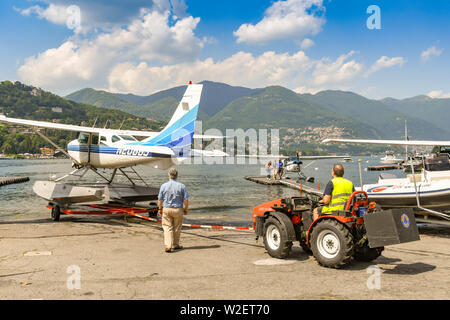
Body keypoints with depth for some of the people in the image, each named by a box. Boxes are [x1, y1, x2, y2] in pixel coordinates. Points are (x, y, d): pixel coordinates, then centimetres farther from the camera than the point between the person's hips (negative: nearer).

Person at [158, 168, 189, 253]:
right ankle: (175, 245, 25)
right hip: (178, 209, 0)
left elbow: (160, 199, 0)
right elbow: (186, 200, -6)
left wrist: (160, 209, 13)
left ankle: (168, 246, -11)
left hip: (166, 209, 0)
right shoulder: (181, 186, -6)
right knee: (177, 228, 13)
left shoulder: (164, 186, -4)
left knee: (167, 228, 3)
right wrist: (186, 209, 7)